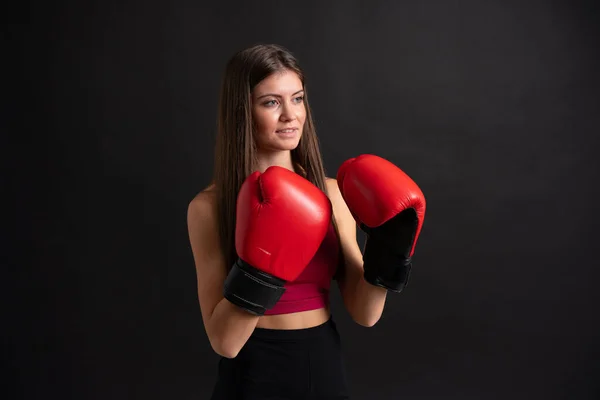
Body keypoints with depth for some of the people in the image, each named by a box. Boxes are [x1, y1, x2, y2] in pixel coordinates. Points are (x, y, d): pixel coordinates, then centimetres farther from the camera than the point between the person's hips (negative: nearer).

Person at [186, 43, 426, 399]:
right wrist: (260, 269, -27)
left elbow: (365, 313, -2)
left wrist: (388, 250, -16)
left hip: (326, 366, 4)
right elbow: (224, 341, -15)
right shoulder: (209, 206, -11)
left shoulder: (330, 192, -1)